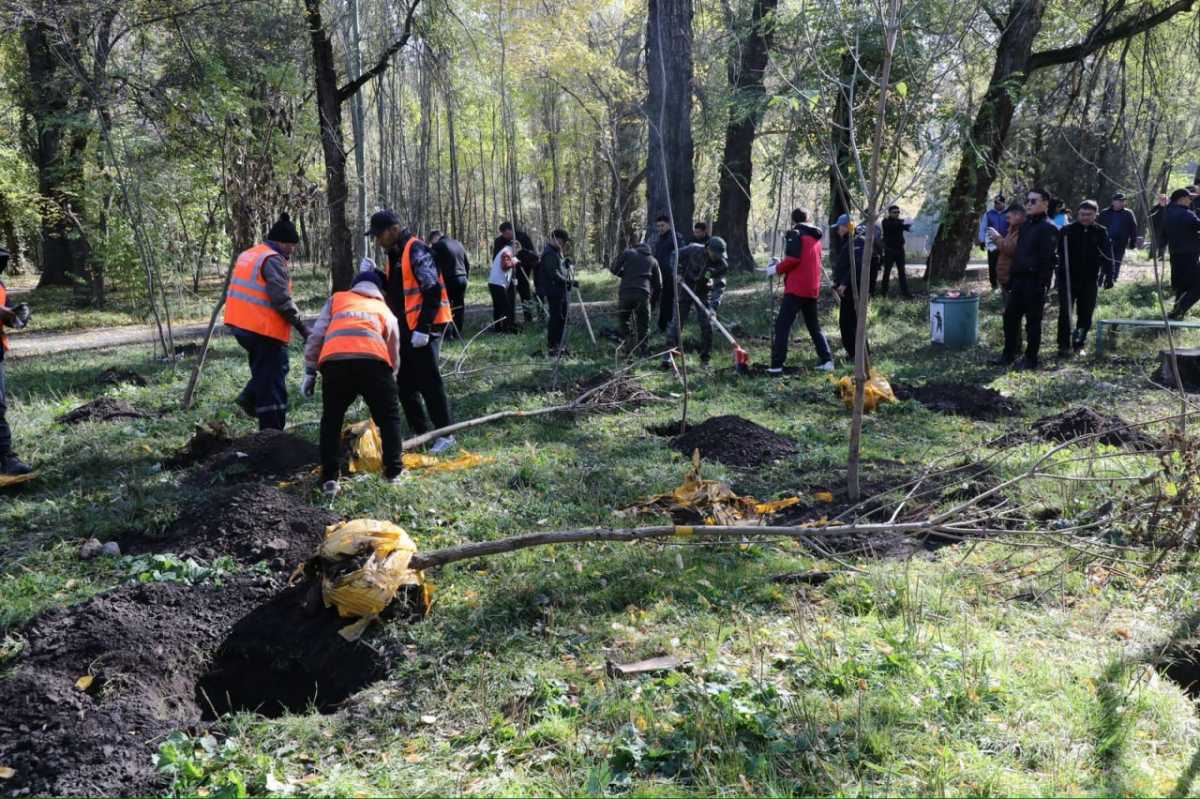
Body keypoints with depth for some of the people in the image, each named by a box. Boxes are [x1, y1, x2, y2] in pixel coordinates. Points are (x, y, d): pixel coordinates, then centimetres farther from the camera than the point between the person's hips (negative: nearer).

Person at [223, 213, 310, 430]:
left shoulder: (246, 256, 17)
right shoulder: (273, 260, -13)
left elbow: (231, 292, 22)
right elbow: (282, 299, -20)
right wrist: (301, 326, -14)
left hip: (241, 325, 9)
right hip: (265, 330, -9)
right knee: (273, 378, -2)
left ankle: (249, 398, 10)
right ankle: (272, 430, 0)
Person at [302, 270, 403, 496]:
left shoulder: (336, 299, 32)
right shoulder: (386, 311, 33)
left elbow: (316, 337, 20)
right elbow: (394, 357, 35)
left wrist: (309, 371, 22)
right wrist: (388, 382, 48)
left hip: (334, 361, 1)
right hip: (373, 361, 0)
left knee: (331, 418, 18)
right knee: (389, 416, 20)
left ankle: (329, 478, 12)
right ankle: (393, 471, 20)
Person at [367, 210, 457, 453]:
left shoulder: (416, 251, -15)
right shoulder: (393, 254, 14)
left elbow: (433, 290, -20)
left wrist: (423, 328, -22)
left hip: (424, 327, -10)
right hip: (404, 327, 10)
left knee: (428, 381, -6)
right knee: (405, 383, 12)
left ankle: (445, 434, 3)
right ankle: (420, 432, 22)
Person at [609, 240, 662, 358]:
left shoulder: (628, 253, 16)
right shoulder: (653, 261, 21)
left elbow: (614, 269, 13)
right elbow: (658, 285, 19)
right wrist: (653, 301, 29)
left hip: (625, 292, -1)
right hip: (643, 294, 1)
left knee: (623, 320, 17)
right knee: (643, 325, 10)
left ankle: (627, 342, 5)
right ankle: (642, 351, 8)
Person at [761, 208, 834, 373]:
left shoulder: (795, 234, -5)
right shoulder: (815, 237, 19)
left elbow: (793, 259, -18)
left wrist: (777, 269, -4)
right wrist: (782, 267, 23)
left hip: (796, 288, -8)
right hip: (812, 289, 8)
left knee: (782, 326, -6)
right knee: (814, 326, 17)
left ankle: (776, 365, -11)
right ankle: (827, 360, 10)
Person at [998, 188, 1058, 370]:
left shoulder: (1048, 228, -11)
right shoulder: (1026, 225, 17)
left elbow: (1049, 259, -17)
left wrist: (1042, 284, -21)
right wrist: (1011, 278, 16)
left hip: (1034, 281, -9)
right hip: (1019, 278, 9)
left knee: (1033, 320, 0)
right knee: (1010, 316, 10)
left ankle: (1030, 359, 9)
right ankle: (1008, 355, 20)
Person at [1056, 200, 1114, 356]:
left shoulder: (1101, 232, 3)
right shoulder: (1067, 231, -2)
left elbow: (1108, 256, 3)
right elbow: (1058, 254, -3)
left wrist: (1109, 275, -6)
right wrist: (1058, 274, -11)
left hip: (1090, 281, 2)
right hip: (1068, 279, -2)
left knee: (1086, 314, 7)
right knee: (1065, 313, -6)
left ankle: (1079, 344, 19)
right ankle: (1064, 345, 0)